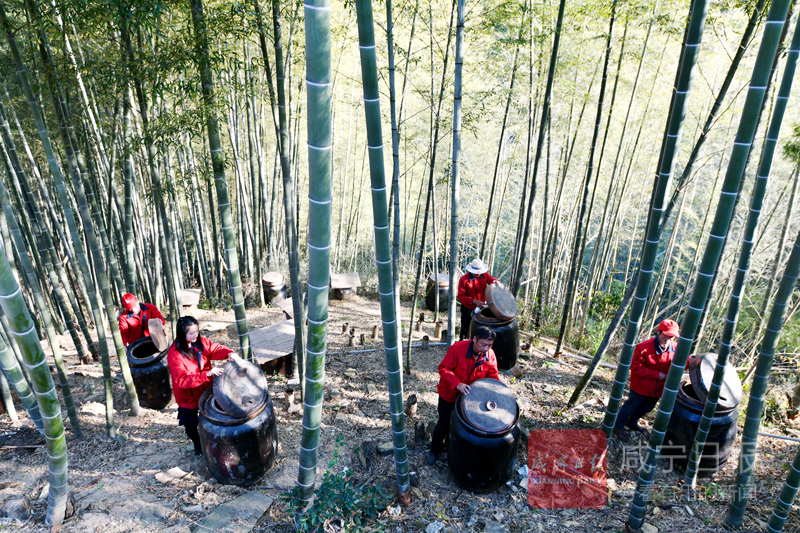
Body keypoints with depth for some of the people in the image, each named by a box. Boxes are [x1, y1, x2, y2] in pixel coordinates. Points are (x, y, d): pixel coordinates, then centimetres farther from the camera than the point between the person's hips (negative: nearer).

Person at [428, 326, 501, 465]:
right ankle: (435, 450, 37)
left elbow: (492, 376, -3)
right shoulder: (458, 349, -30)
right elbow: (444, 368, -25)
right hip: (449, 395, -3)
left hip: (470, 396, 3)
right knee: (444, 424, 11)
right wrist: (457, 384, -38)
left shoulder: (490, 356, -16)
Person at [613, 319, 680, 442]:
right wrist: (656, 374, -25)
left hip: (657, 389, 7)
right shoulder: (644, 347, -28)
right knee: (631, 406, 9)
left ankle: (632, 423, 51)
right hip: (641, 387, -7)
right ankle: (618, 427, 29)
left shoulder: (674, 348, -9)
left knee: (646, 408, 26)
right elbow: (635, 367, -24)